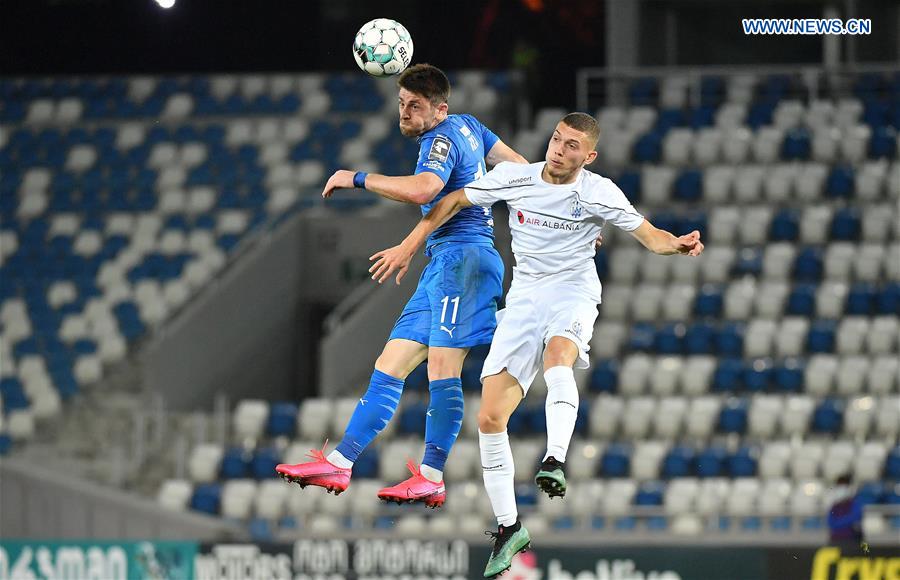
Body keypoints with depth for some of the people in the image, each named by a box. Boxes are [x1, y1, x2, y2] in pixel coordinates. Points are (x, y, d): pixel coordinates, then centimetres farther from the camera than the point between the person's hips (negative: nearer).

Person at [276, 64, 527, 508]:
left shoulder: (442, 141, -10)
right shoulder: (468, 127, 19)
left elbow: (422, 190, -30)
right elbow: (519, 167, 26)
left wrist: (359, 179, -20)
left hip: (462, 256, -11)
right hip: (443, 267, 11)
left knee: (441, 366, -18)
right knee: (389, 367, 6)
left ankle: (432, 478, -24)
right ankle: (339, 463, 4)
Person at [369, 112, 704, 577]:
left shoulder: (599, 193, -8)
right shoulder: (513, 178, -2)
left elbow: (649, 235, -5)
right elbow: (454, 202, 11)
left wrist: (678, 244, -27)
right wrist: (408, 247, 11)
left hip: (573, 293, -3)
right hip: (524, 298, 3)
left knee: (557, 355, -40)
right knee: (490, 417, -6)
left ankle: (555, 461, -54)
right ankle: (508, 527, 5)